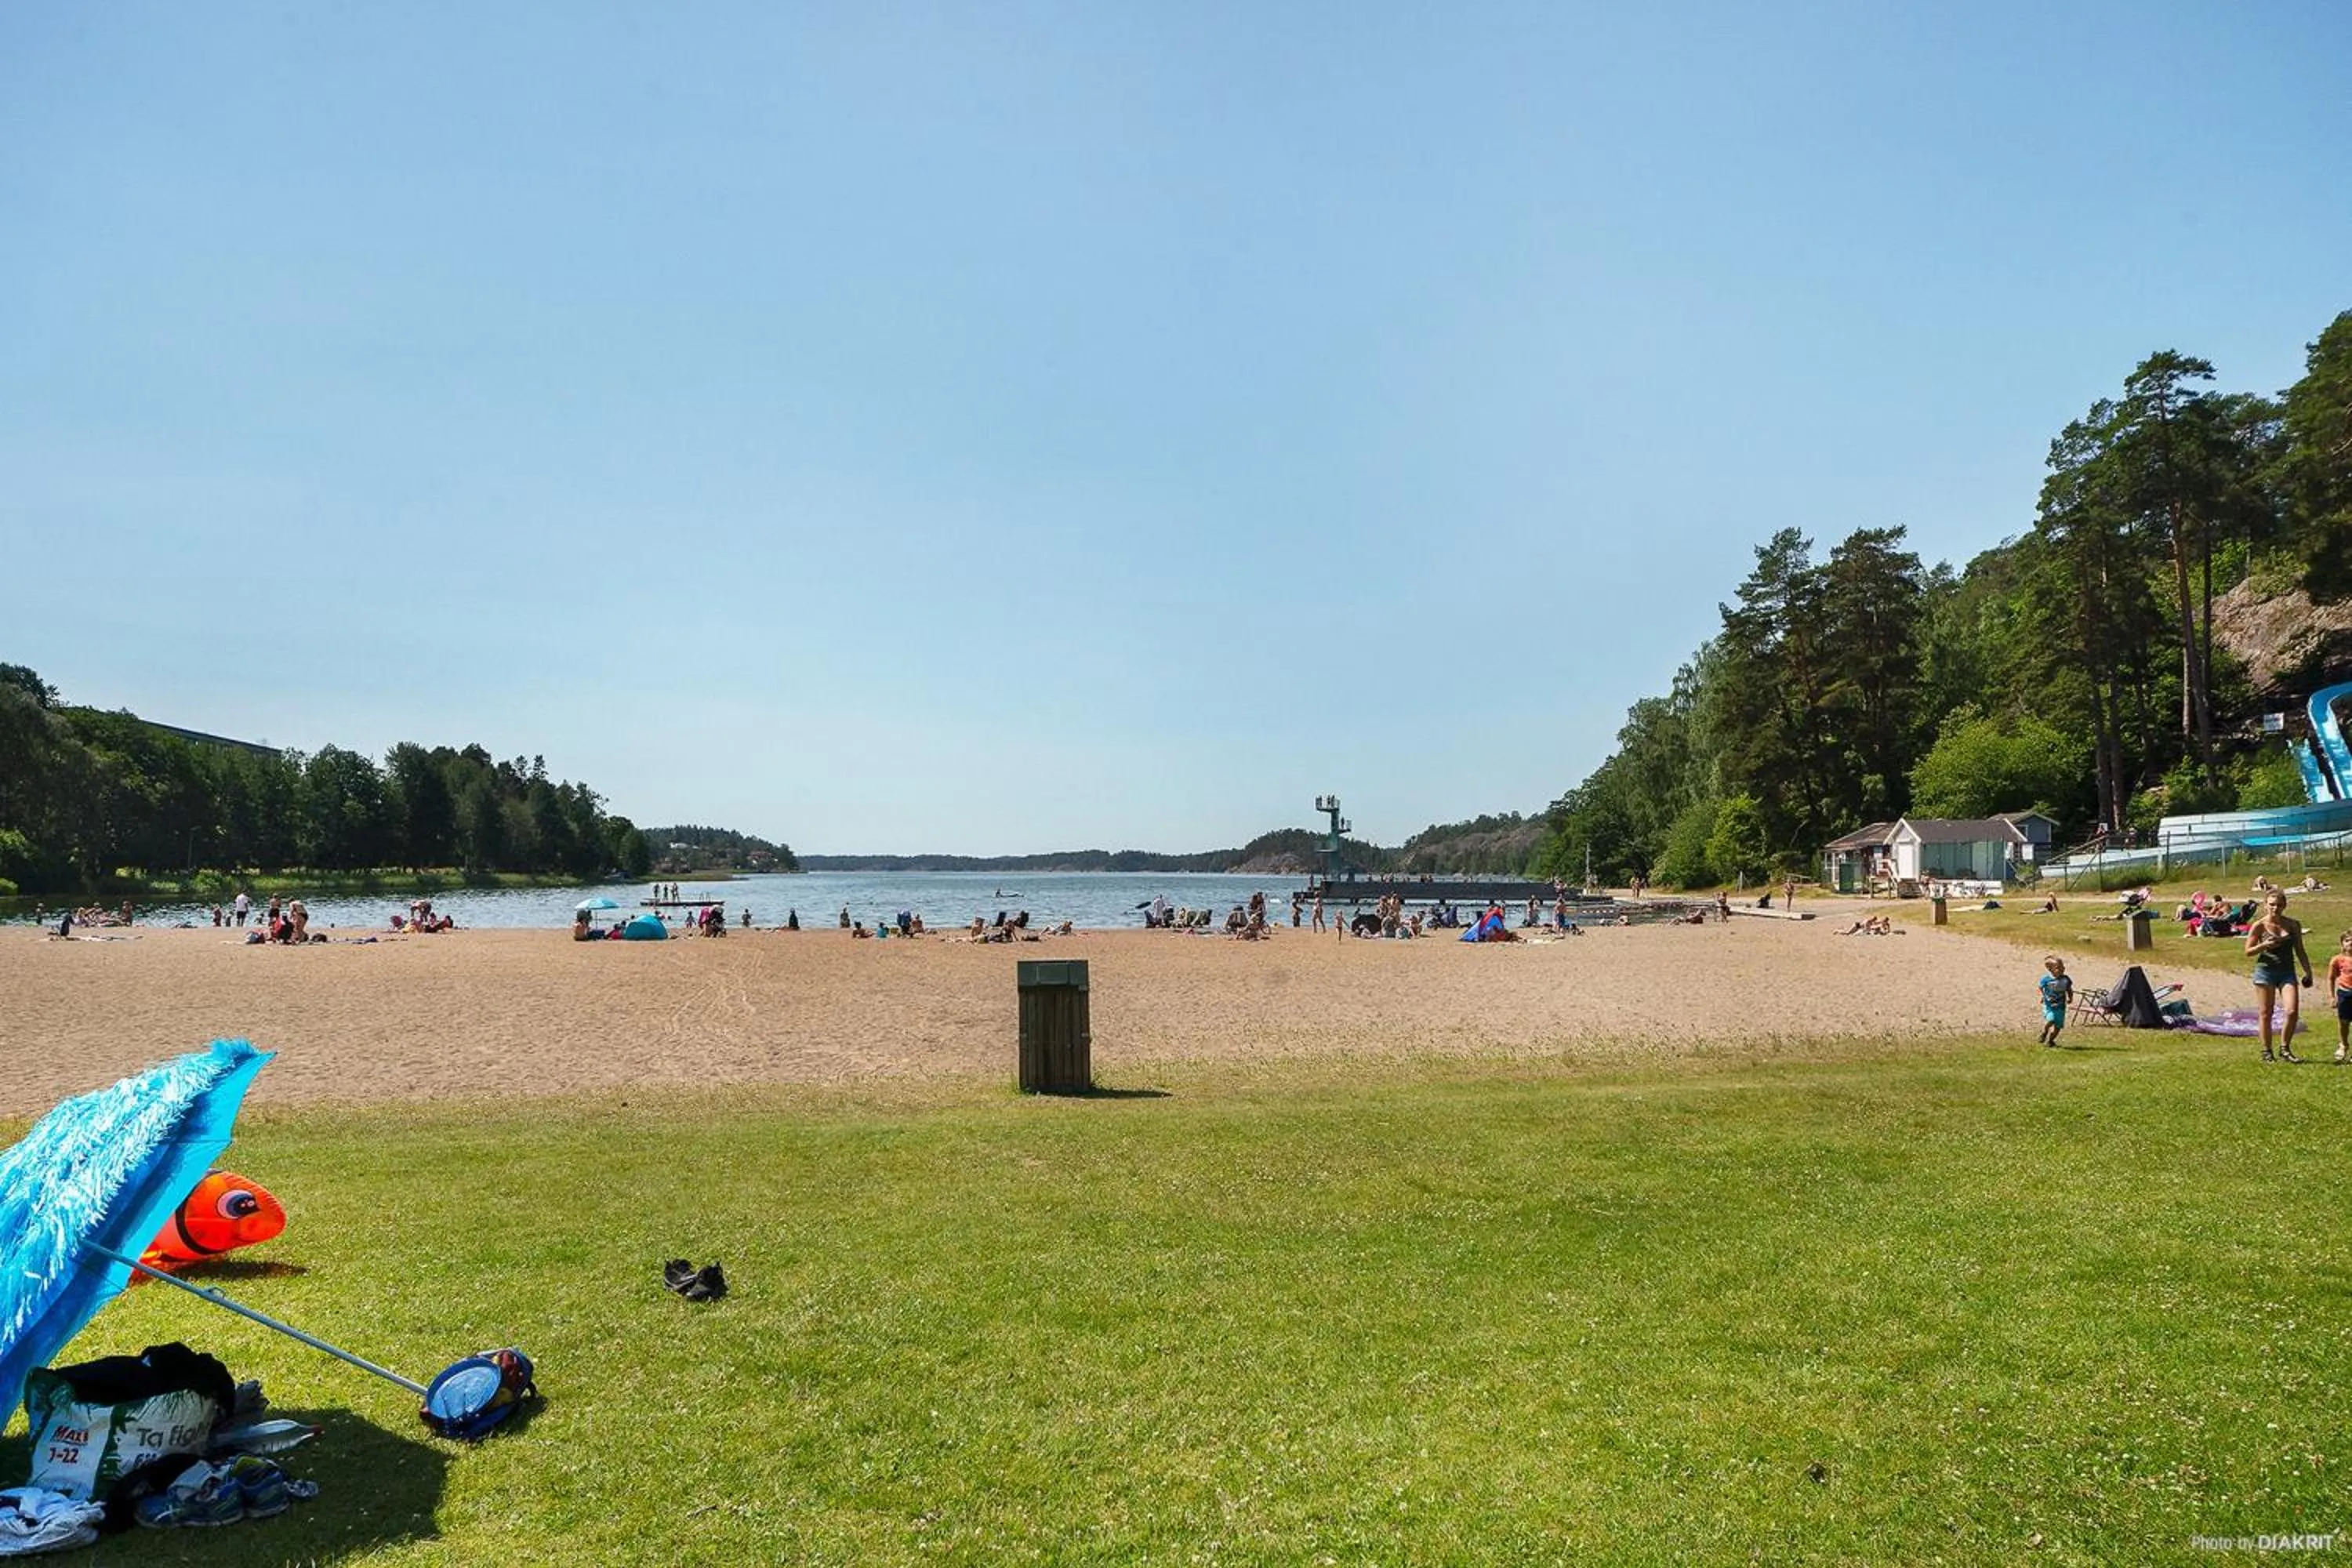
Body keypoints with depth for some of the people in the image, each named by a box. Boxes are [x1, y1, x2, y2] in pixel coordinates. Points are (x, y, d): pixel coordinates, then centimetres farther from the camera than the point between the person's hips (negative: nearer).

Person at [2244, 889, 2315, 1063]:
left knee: (2293, 1011, -11)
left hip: (2287, 972, 2)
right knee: (2266, 1014, 2)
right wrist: (2263, 946, -18)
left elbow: (2300, 951, 14)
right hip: (2265, 971, -2)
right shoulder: (2259, 926, -3)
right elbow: (2248, 952, 0)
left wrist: (2308, 973, 11)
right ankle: (2266, 1051, 12)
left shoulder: (2293, 924, 5)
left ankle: (2285, 1049, 5)